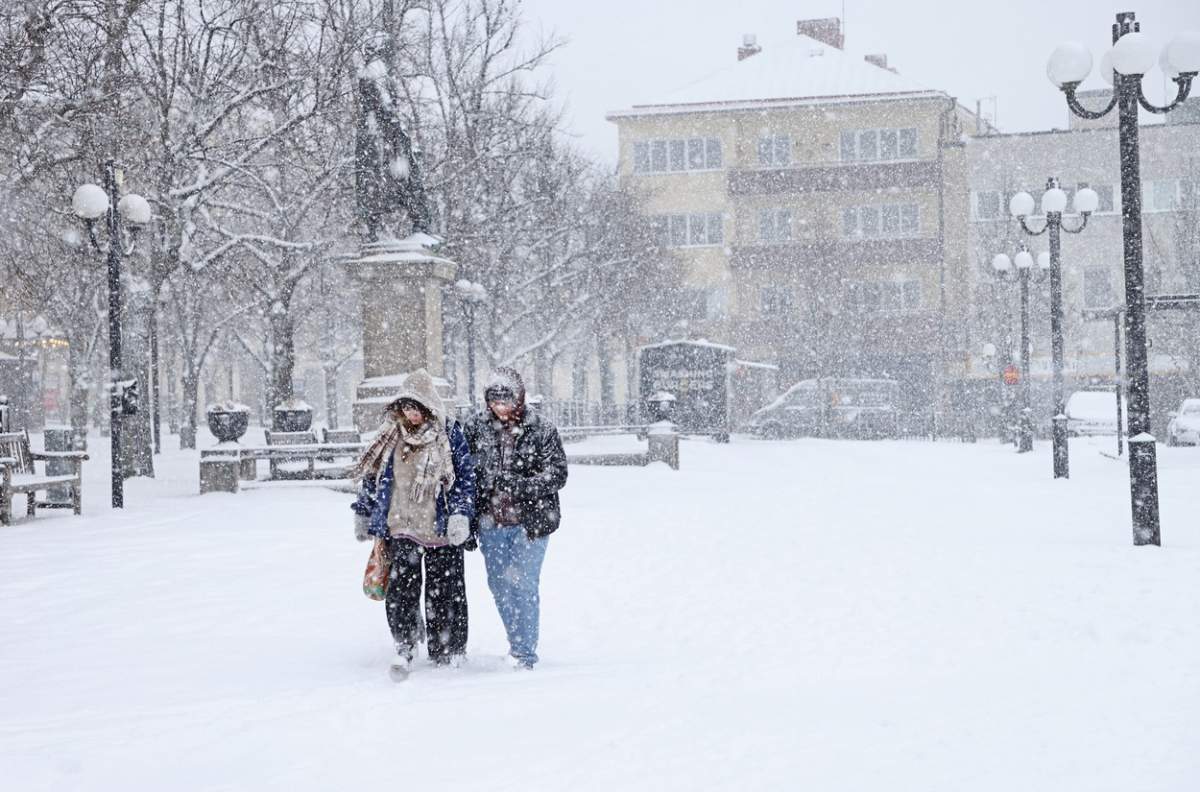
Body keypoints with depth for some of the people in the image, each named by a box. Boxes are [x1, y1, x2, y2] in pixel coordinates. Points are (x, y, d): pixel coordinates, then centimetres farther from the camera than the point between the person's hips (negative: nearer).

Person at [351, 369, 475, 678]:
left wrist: (461, 514, -13)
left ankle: (447, 653, 14)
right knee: (401, 587, -10)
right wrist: (362, 513, 21)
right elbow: (373, 476, 19)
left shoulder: (449, 434, -1)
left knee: (444, 590, 3)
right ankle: (404, 648, -6)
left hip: (441, 528, -2)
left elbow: (466, 476, -3)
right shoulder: (391, 435, 10)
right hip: (401, 527, 2)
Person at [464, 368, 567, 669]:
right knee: (499, 585, 11)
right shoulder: (476, 427, 3)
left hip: (531, 520, -4)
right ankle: (518, 645, 27)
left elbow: (557, 475, -7)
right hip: (491, 521, 4)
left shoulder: (541, 429, -5)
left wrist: (520, 486, -21)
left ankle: (525, 653, 2)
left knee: (523, 584, -8)